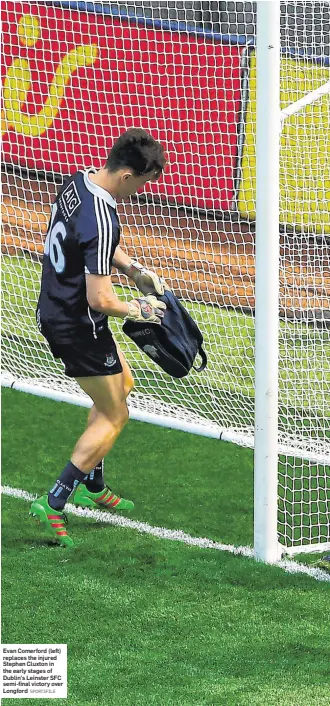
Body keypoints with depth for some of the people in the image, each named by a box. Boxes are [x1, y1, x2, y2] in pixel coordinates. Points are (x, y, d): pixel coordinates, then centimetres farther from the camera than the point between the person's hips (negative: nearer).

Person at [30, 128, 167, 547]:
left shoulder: (77, 182, -1)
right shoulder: (102, 222, -30)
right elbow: (100, 300, -29)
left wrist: (134, 269, 9)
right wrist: (137, 310, -11)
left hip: (52, 309, 10)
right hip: (79, 327, -10)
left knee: (122, 383, 26)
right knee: (114, 416, 4)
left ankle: (93, 487, 33)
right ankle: (52, 505, 3)